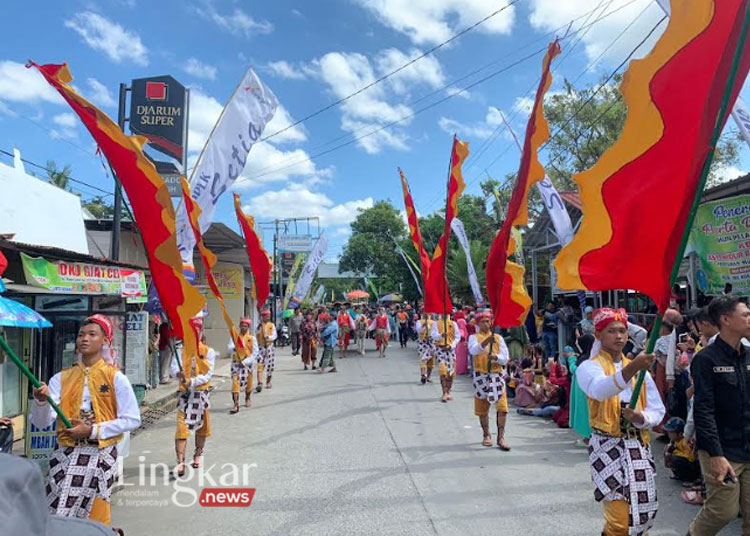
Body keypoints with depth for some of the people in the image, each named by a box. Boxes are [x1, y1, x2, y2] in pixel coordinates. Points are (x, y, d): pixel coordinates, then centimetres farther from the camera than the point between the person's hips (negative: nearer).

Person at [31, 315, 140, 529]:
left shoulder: (115, 378, -4)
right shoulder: (61, 378, 4)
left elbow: (132, 419, -6)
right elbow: (41, 422, -3)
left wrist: (93, 430, -13)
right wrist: (41, 401, -23)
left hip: (100, 454, -3)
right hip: (65, 454, 3)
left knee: (95, 520, 4)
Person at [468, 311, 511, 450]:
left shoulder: (498, 338, 10)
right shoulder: (474, 337, 5)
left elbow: (505, 358, 1)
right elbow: (473, 350, -18)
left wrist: (495, 357, -20)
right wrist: (485, 342, -34)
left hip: (496, 376, 1)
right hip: (480, 376, -1)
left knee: (502, 407, -8)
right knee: (482, 409, 9)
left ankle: (501, 437, 0)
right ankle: (486, 435, 26)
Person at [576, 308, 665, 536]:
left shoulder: (639, 368, 12)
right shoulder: (589, 367, -6)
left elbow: (658, 409, 9)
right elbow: (600, 391, -30)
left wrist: (641, 418, -13)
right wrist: (632, 369, -45)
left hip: (639, 446, 6)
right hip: (608, 447, -5)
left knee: (643, 511, 12)